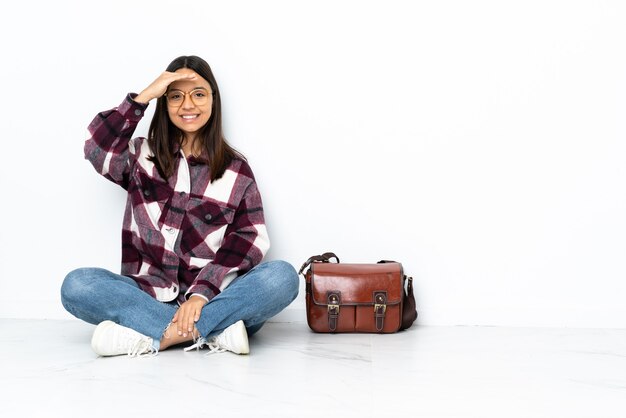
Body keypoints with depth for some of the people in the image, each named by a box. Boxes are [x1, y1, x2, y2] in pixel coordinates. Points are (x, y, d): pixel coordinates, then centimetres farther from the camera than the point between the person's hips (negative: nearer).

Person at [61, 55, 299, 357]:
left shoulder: (237, 170, 9)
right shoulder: (142, 156, 13)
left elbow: (248, 241, -2)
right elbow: (98, 150, -8)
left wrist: (202, 294, -17)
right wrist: (144, 96, -8)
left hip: (214, 298, 0)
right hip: (148, 296, 1)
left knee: (282, 276, -28)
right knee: (77, 285, -26)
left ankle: (150, 337, -30)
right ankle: (211, 332, -30)